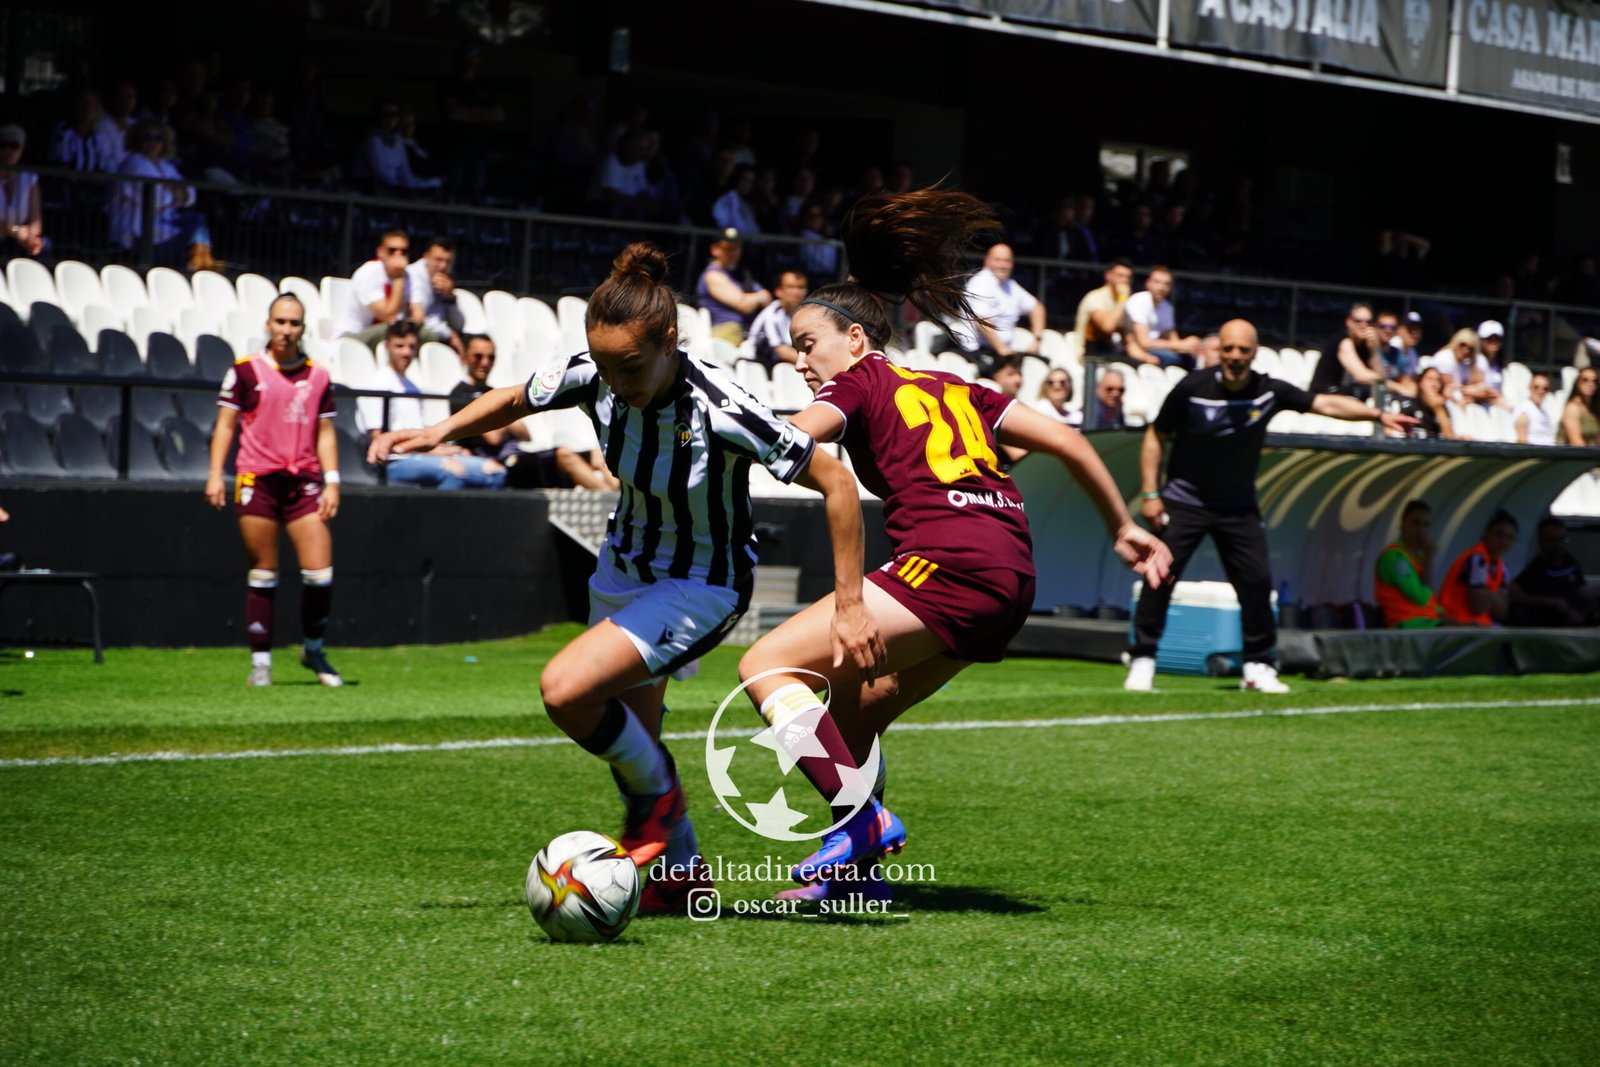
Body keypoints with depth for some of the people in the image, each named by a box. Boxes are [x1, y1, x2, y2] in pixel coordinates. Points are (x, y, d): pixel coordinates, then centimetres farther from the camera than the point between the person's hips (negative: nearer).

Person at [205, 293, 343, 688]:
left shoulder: (318, 377, 10)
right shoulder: (245, 371, 3)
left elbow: (325, 432, 13)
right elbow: (225, 424, 4)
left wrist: (332, 481, 4)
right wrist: (215, 473, -5)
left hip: (304, 480, 2)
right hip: (257, 478, -2)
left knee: (320, 571, -6)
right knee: (262, 575, 1)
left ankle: (314, 650, 15)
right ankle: (260, 662, 9)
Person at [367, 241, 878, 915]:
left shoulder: (720, 411, -33)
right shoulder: (593, 379, -18)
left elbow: (836, 483, -24)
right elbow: (513, 401, 5)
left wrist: (849, 606, -22)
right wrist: (441, 432, -12)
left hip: (702, 584, -6)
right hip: (625, 566, 6)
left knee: (564, 689, -23)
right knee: (628, 739, 14)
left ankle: (657, 796, 3)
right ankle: (681, 874, 36)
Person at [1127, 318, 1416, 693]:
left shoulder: (1268, 392, -9)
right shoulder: (1192, 388, -15)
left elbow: (1327, 403, -8)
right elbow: (1155, 436, -5)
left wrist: (1378, 415, -20)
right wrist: (1149, 494, -9)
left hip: (1238, 505, 2)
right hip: (1184, 499, -2)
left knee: (1256, 581, -3)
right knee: (1159, 576, -11)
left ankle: (1258, 667, 9)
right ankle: (1142, 660, -2)